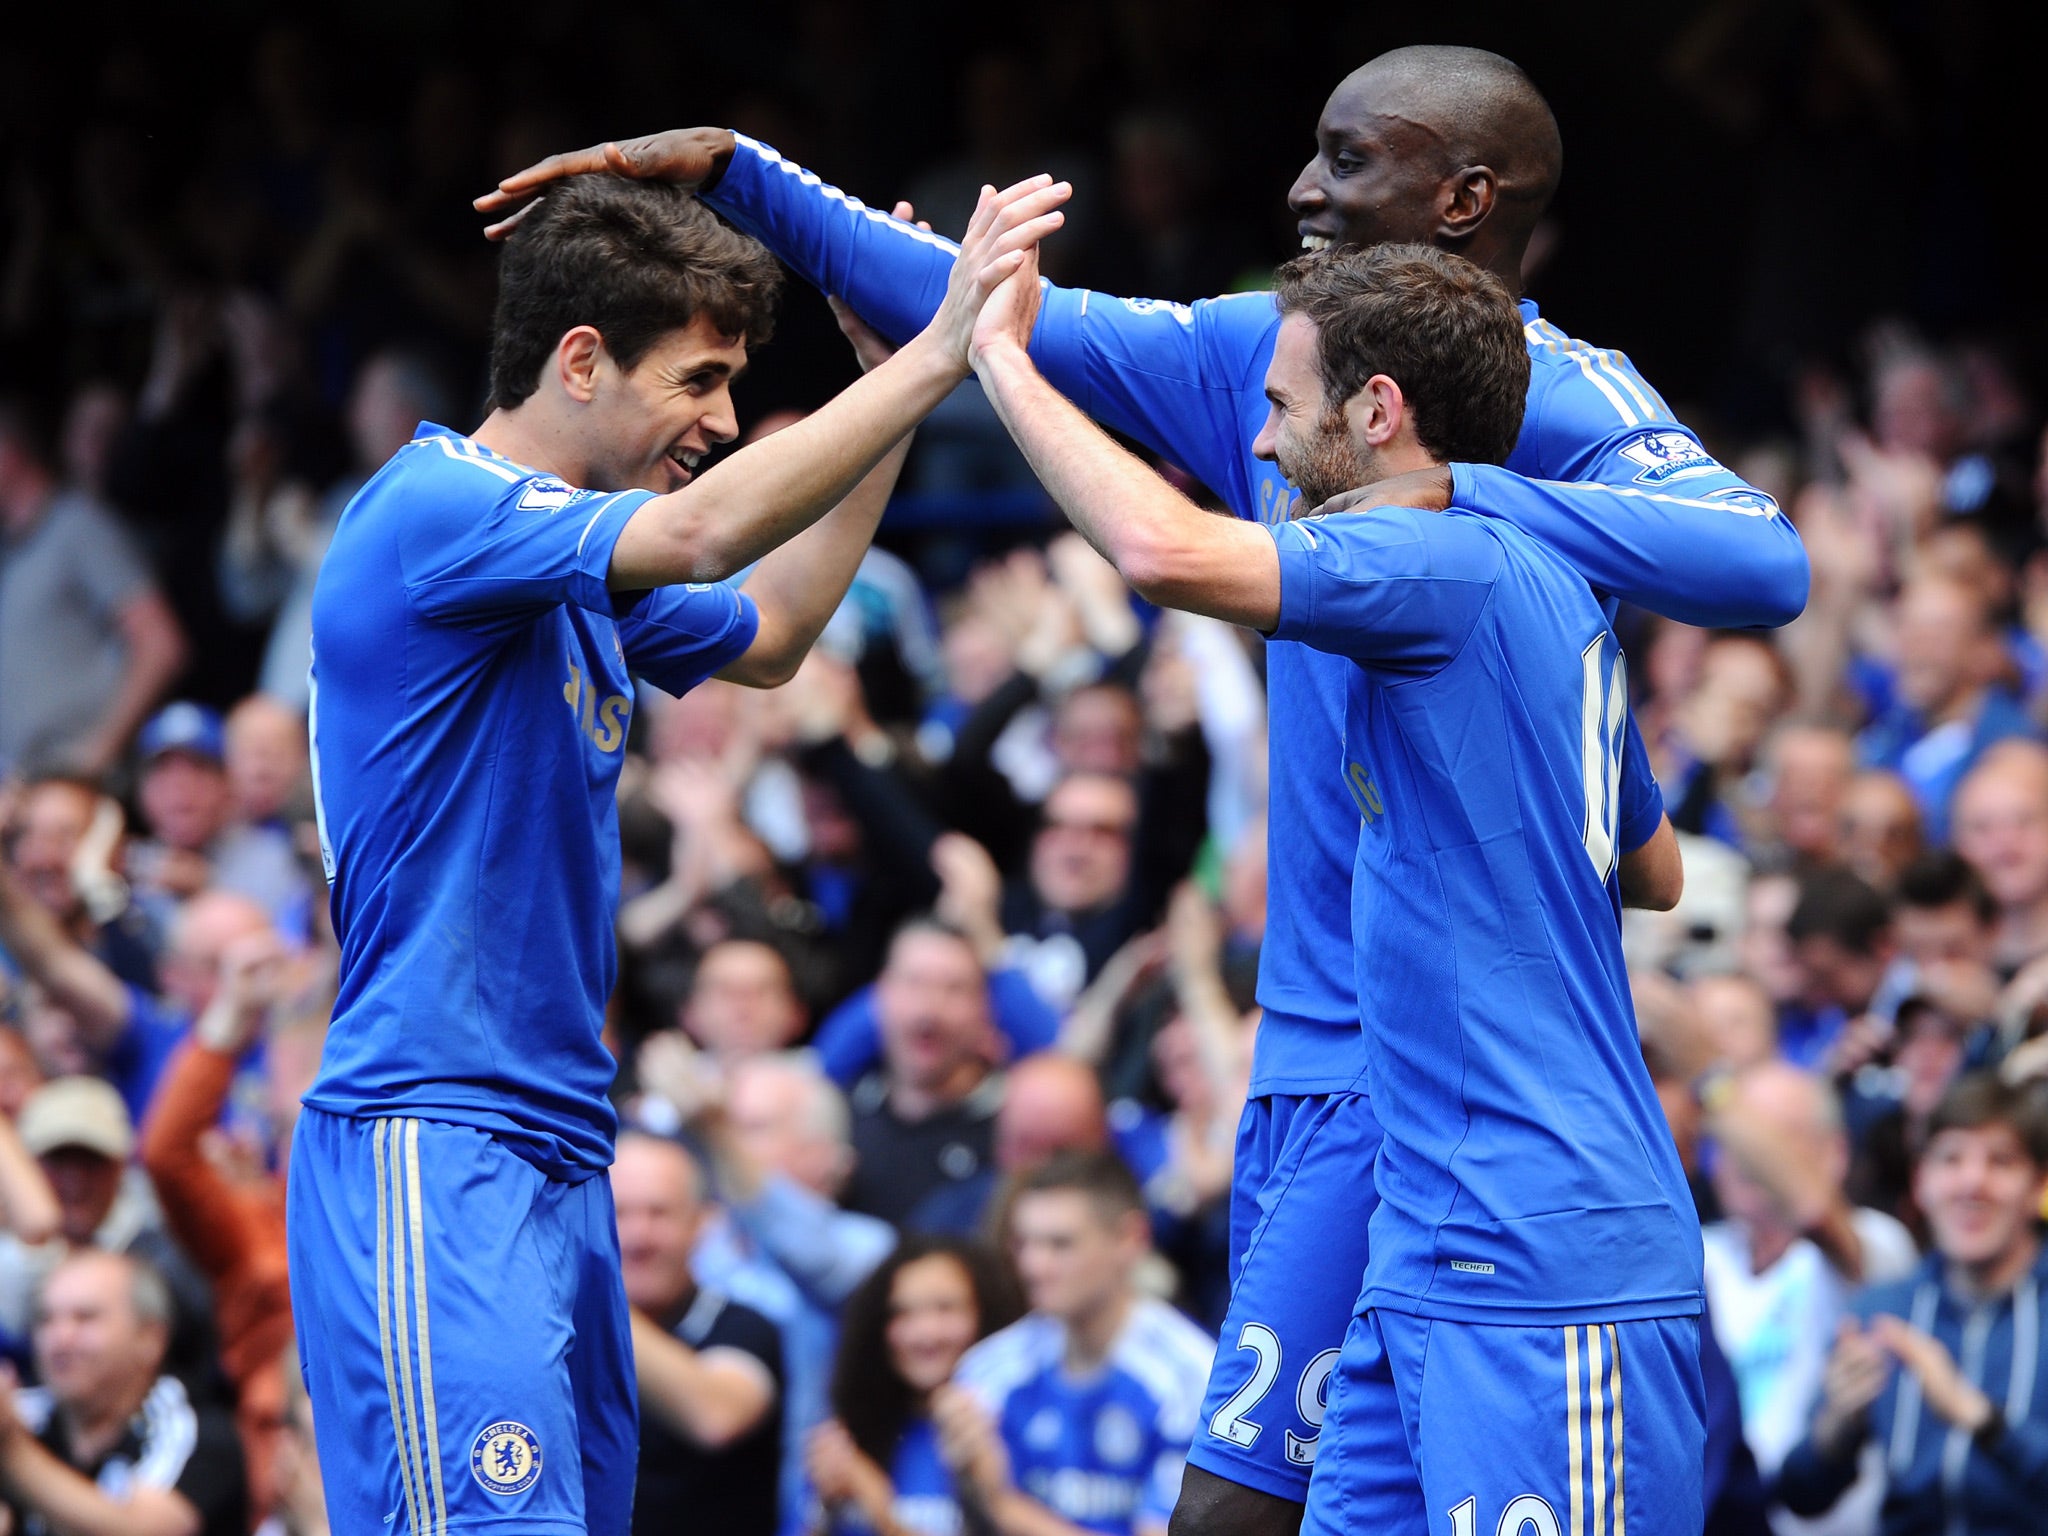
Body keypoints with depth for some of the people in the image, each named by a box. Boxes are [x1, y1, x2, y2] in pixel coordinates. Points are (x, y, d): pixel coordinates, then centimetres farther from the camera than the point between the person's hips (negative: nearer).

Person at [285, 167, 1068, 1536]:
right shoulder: (433, 511, -12)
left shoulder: (579, 566, 17)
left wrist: (894, 392, 25)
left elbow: (766, 636, 34)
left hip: (562, 1158, 10)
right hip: (429, 1155, -10)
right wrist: (938, 355, -25)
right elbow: (701, 534, -26)